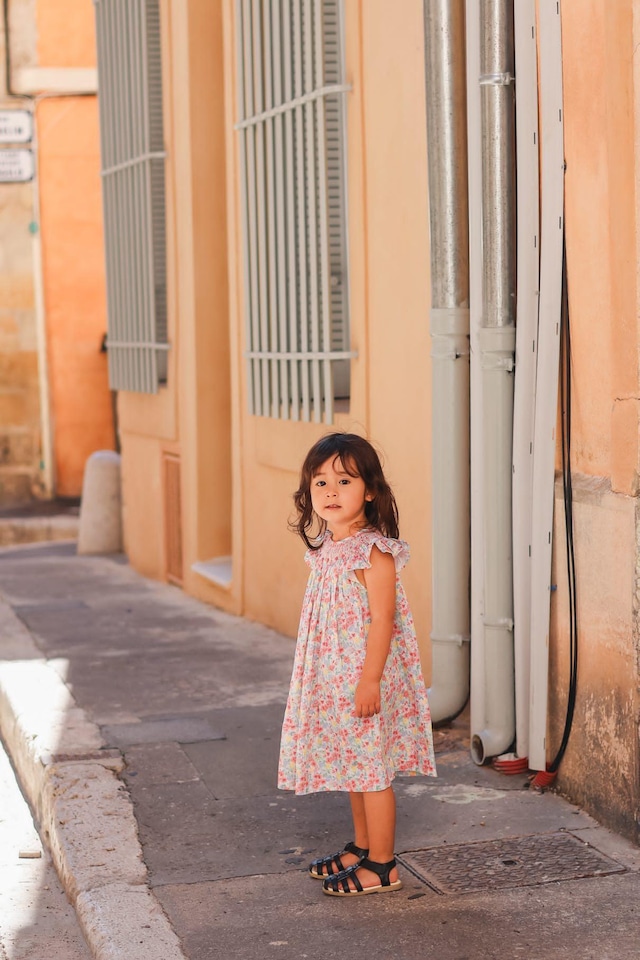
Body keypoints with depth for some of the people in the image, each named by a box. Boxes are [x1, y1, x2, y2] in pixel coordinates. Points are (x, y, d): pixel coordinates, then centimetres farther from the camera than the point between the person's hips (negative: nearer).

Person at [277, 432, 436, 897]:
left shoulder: (374, 552, -17)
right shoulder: (326, 549, 8)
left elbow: (382, 619, -20)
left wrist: (370, 680, -24)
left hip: (367, 676, -9)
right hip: (335, 679, 9)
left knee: (371, 769, -1)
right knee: (351, 767, 18)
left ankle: (382, 865, 9)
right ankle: (361, 847, 33)